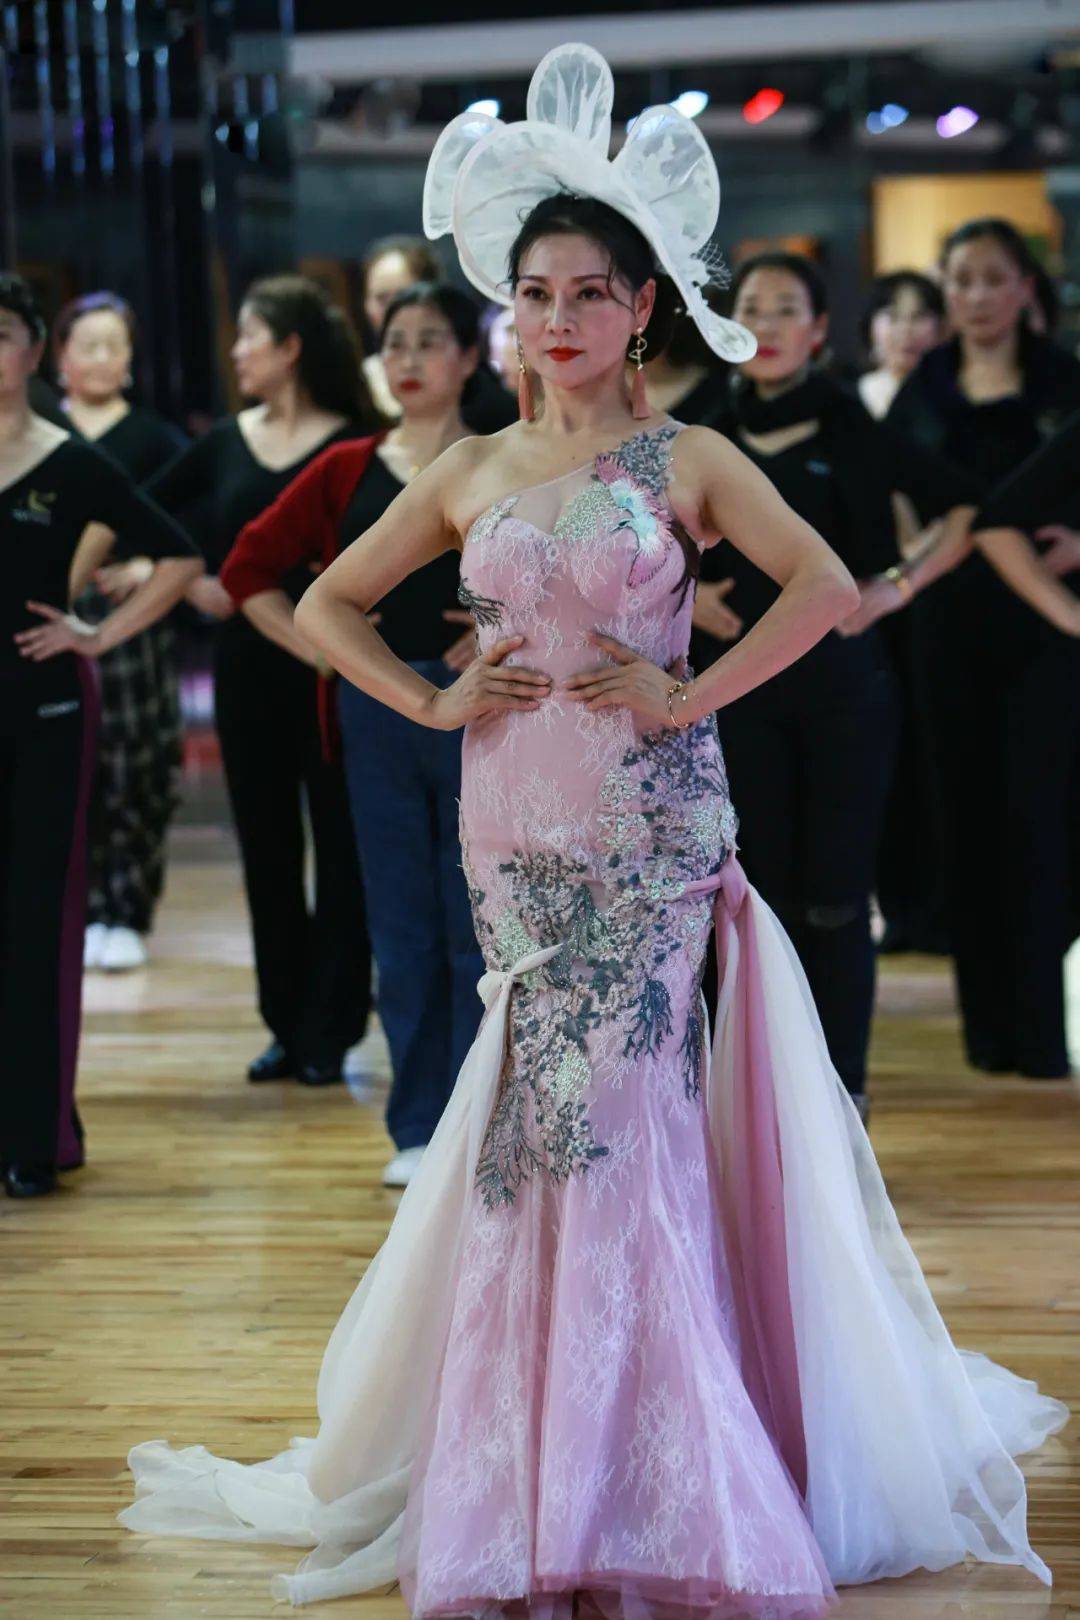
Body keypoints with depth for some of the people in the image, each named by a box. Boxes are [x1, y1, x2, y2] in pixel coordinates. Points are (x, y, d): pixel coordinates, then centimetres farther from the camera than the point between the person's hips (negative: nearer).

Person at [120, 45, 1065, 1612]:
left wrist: (686, 691, -13)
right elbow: (328, 604, 16)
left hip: (650, 828, -3)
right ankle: (537, 1482, 13)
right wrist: (434, 700, 3)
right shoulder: (469, 473, 9)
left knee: (615, 1111, -7)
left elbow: (825, 584, -11)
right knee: (546, 1121, 4)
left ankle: (641, 1482, 1)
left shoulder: (686, 461, -1)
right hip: (513, 831, 3)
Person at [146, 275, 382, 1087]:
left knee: (340, 847, 2)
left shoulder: (351, 447, -9)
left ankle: (332, 1030, 9)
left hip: (329, 670, -5)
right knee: (266, 847, 9)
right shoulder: (226, 442, 6)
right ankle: (288, 1025, 18)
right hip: (247, 669, 5)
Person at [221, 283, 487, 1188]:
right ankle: (418, 1130, 16)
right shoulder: (348, 472, 8)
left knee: (478, 929, 1)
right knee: (401, 931, 8)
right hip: (377, 715, 3)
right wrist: (316, 645, 1)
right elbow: (249, 568, 12)